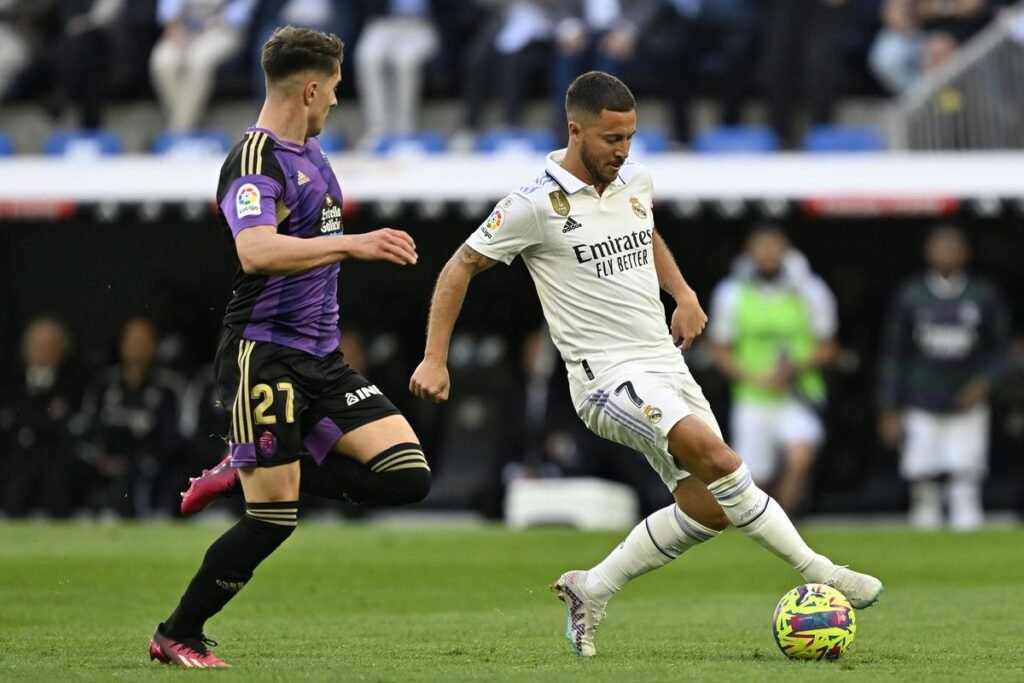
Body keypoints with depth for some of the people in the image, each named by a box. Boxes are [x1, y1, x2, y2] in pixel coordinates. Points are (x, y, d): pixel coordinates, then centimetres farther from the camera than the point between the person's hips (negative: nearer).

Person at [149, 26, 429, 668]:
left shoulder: (311, 151, 14)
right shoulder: (255, 160, -15)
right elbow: (256, 252, -33)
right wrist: (350, 243, -37)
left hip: (321, 356, 8)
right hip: (265, 355, -8)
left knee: (408, 476, -5)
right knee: (273, 519, -8)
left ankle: (247, 471, 9)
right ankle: (177, 637, 11)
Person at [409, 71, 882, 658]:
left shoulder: (637, 182, 9)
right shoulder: (538, 205, -10)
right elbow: (460, 268, -2)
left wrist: (684, 293, 15)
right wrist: (435, 360, -7)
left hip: (666, 364, 8)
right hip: (608, 376, -8)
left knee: (709, 507, 0)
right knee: (711, 452, -29)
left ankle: (591, 592, 16)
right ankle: (817, 572, -21)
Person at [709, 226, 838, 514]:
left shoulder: (810, 291, 1)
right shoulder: (731, 294, 2)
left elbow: (827, 349, 6)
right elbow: (722, 352, 6)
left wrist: (795, 368, -14)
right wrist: (755, 378, -12)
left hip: (799, 399, -1)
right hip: (752, 401, 1)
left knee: (800, 458, -27)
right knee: (752, 484, 1)